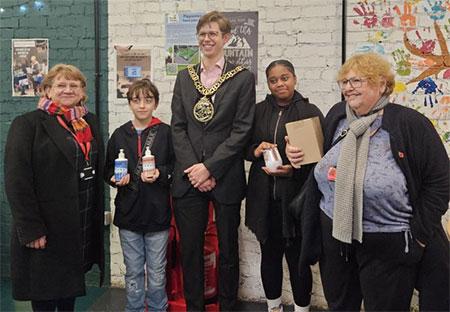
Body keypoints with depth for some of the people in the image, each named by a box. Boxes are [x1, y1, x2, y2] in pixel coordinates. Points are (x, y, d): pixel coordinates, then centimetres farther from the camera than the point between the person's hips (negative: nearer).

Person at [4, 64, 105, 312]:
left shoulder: (90, 123, 11)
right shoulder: (28, 124, -8)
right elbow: (16, 180, -14)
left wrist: (97, 217, 8)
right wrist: (30, 229, -18)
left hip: (84, 226, 6)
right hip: (46, 229, -5)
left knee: (70, 292, 18)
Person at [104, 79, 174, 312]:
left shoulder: (166, 133, -2)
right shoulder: (119, 135, 5)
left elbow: (176, 167, 0)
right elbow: (108, 170, 11)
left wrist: (160, 174, -17)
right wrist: (116, 178, -9)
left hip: (157, 213, -2)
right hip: (128, 212, 2)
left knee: (157, 272, 10)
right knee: (133, 272, 13)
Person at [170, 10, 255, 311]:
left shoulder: (243, 78, -1)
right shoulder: (185, 76, 10)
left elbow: (241, 130, -7)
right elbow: (178, 127, 5)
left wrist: (210, 168, -14)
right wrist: (192, 169, -8)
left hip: (226, 178, -2)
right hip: (188, 178, 3)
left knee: (228, 249, 10)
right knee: (190, 249, 9)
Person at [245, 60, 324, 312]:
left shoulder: (310, 111, -3)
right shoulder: (259, 111, 7)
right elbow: (245, 146, 13)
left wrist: (293, 170, -19)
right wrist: (256, 150, -9)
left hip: (296, 197, -3)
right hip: (264, 197, 4)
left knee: (297, 257, 3)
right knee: (269, 254, 14)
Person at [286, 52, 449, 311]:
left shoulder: (411, 124, -12)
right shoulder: (336, 116, 3)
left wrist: (419, 234, -10)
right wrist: (299, 153, 1)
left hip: (388, 243, -5)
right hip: (333, 234, 5)